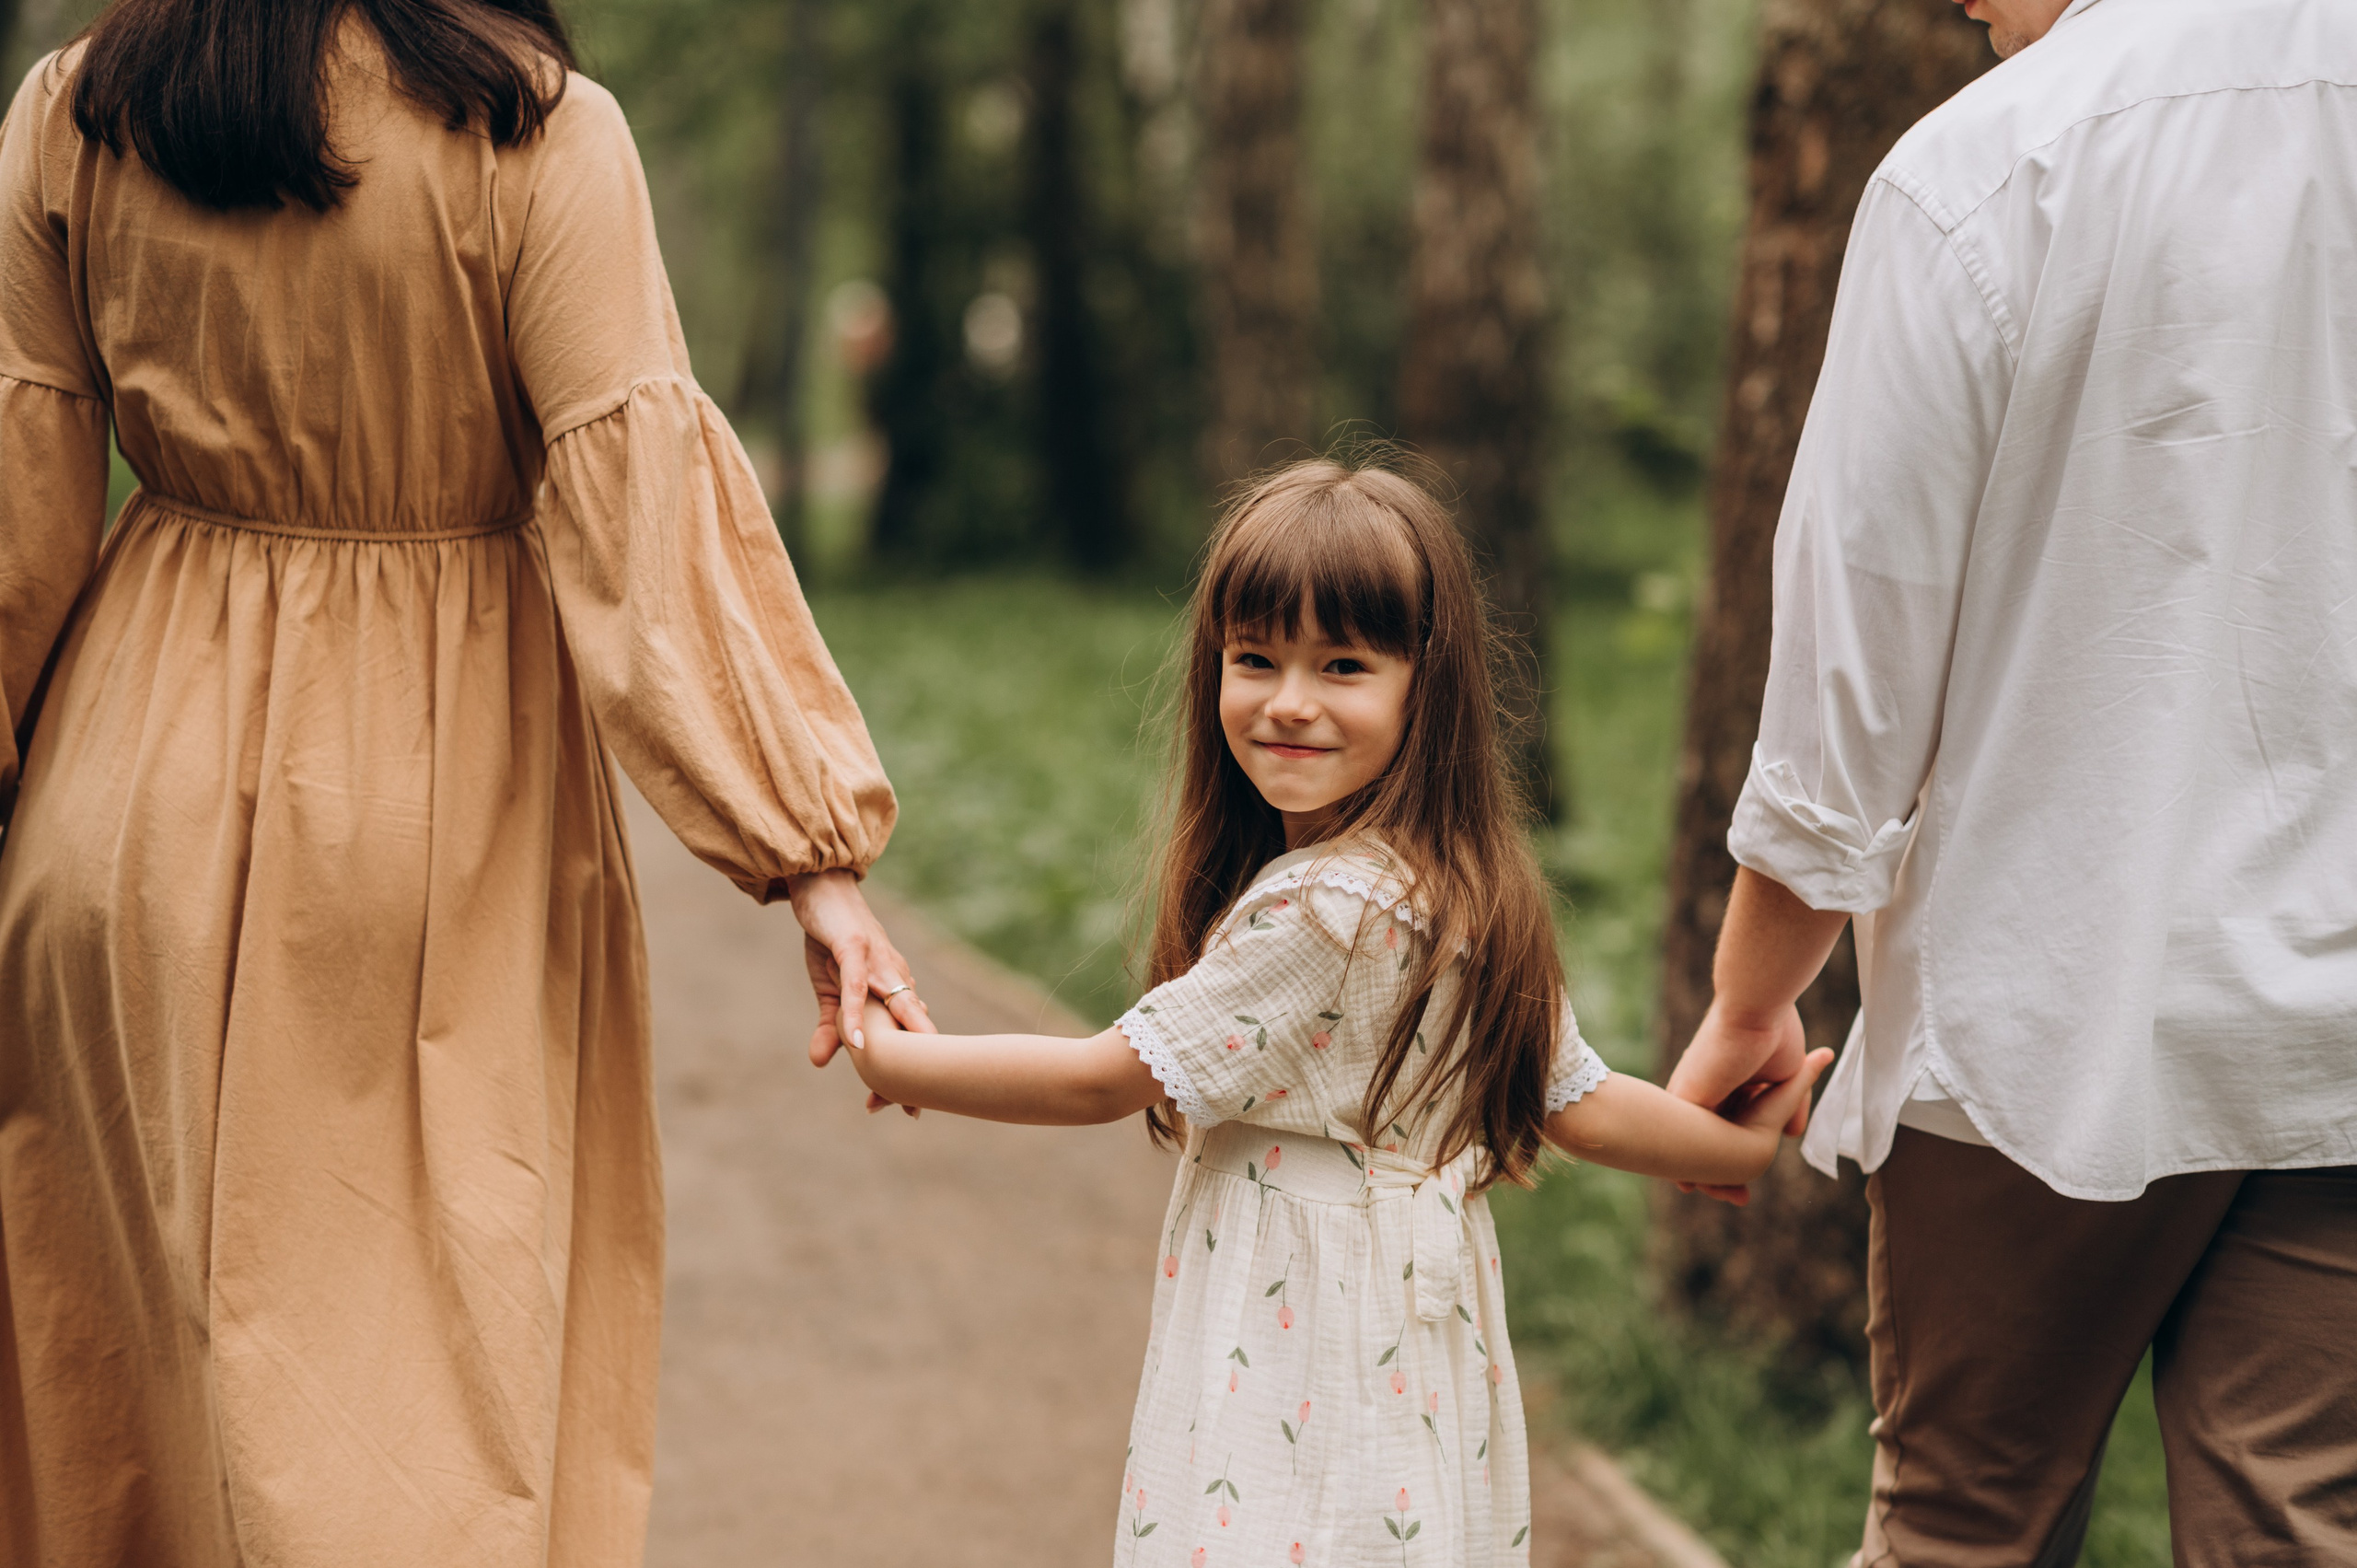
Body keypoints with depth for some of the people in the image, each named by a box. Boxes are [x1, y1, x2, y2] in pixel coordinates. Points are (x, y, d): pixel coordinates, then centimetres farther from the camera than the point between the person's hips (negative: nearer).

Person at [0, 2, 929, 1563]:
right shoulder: (535, 131, -14)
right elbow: (639, 514, -17)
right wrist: (814, 853, -15)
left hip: (148, 754, 3)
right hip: (442, 790, -3)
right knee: (445, 1331, 10)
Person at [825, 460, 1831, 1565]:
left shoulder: (1319, 910, -21)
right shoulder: (1472, 890, 6)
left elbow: (1107, 1079, -13)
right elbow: (1578, 1104, 10)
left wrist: (894, 1062, -1)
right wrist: (1747, 1145, 26)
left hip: (1297, 1381, -9)